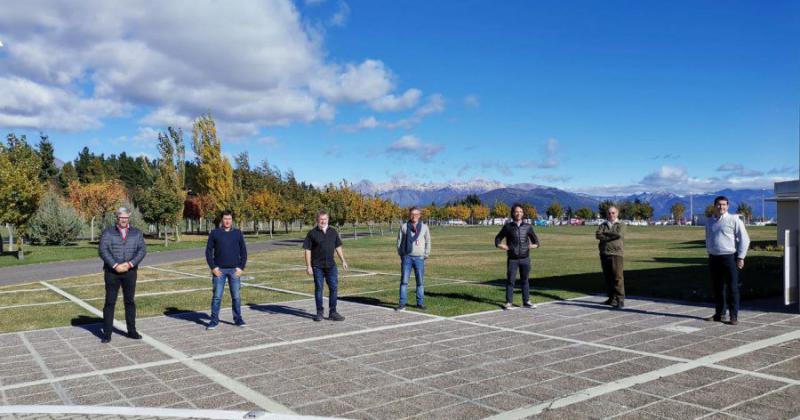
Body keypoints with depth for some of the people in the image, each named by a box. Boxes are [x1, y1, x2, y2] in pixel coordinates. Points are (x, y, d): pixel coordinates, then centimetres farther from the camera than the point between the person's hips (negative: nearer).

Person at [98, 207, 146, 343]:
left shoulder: (137, 233, 7)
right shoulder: (108, 232, 2)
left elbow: (142, 250, -3)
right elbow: (103, 250, -9)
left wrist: (130, 264, -16)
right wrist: (115, 265, -18)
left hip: (130, 272, 2)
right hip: (112, 272, -2)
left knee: (130, 301, 7)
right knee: (110, 302, 1)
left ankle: (132, 331, 15)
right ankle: (107, 333, 6)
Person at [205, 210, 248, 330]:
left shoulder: (238, 233, 6)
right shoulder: (214, 233, 2)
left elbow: (243, 251, 6)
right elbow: (208, 251, 2)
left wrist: (241, 267, -3)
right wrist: (213, 267, -7)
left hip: (234, 270, 1)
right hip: (219, 270, -1)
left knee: (236, 296, 4)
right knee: (217, 296, 0)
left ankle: (238, 319, 14)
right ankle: (214, 320, 8)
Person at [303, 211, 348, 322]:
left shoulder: (333, 232, 8)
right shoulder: (312, 233, -3)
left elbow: (338, 247, 15)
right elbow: (307, 250, -4)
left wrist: (343, 260, 10)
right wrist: (308, 266, -10)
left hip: (331, 265, 3)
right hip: (317, 266, -3)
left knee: (334, 288, 0)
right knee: (318, 288, 5)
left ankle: (332, 312, 8)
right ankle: (319, 312, 16)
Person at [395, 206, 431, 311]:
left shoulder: (424, 227, 6)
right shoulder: (404, 226, 5)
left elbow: (428, 242, 10)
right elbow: (399, 241, 9)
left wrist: (426, 255, 3)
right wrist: (401, 254, 2)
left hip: (419, 258, 1)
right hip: (407, 257, -1)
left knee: (420, 282, 4)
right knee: (404, 281, -3)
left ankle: (420, 303, 13)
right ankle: (402, 304, 0)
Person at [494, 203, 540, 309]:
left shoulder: (528, 227, 4)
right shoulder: (508, 227, -1)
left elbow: (535, 240, 15)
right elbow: (498, 239, 9)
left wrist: (534, 245, -5)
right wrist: (500, 245, -10)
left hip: (525, 258, 2)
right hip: (512, 259, -2)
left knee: (525, 280, 11)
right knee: (510, 280, 0)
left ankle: (526, 301, 20)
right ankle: (509, 302, 7)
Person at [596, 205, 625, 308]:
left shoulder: (621, 225, 6)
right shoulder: (603, 225, 15)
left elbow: (619, 234, -14)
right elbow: (597, 235, -3)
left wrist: (606, 233, -3)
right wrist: (612, 236, -9)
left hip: (616, 253, -4)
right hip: (604, 254, 4)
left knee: (617, 277, -10)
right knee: (607, 277, 8)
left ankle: (620, 300, -10)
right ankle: (612, 298, 18)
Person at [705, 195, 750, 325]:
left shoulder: (734, 220, -4)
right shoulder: (710, 221, 13)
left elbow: (744, 239, -6)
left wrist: (741, 257, -10)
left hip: (729, 257, -5)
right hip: (714, 258, 5)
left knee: (732, 288, -2)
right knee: (717, 287, 10)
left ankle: (734, 316, 3)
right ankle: (719, 313, 20)